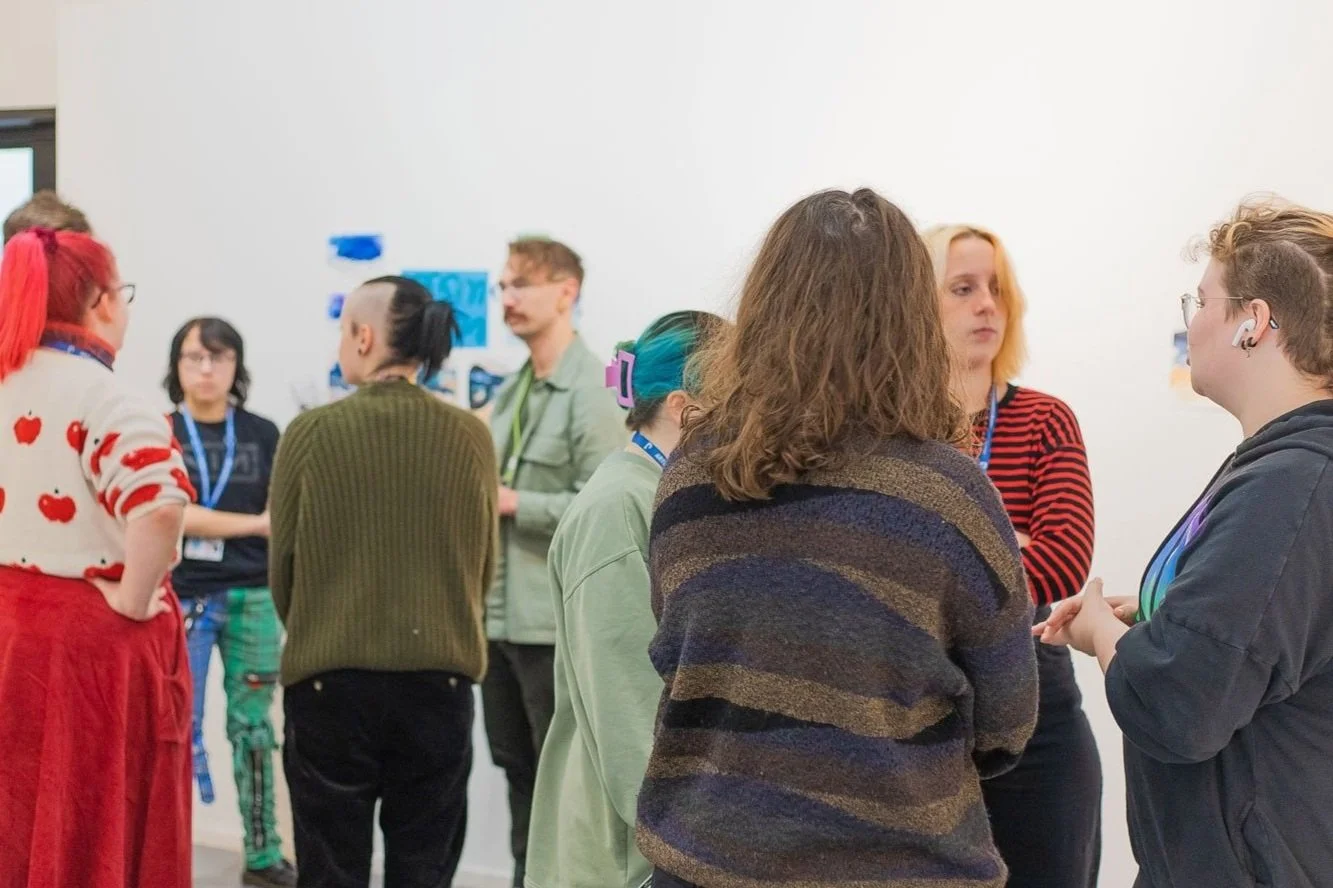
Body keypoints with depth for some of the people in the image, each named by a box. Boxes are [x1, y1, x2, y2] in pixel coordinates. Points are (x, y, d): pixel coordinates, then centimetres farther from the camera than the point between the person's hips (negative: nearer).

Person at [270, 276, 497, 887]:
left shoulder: (311, 434, -8)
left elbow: (282, 568, 0)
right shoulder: (471, 437, -3)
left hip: (329, 684, -1)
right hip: (439, 682, 2)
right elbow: (484, 565, 7)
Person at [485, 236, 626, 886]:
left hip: (555, 618, -8)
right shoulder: (510, 391, 13)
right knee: (518, 770, 17)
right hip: (500, 612, 8)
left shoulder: (590, 392, -13)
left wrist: (512, 503, -17)